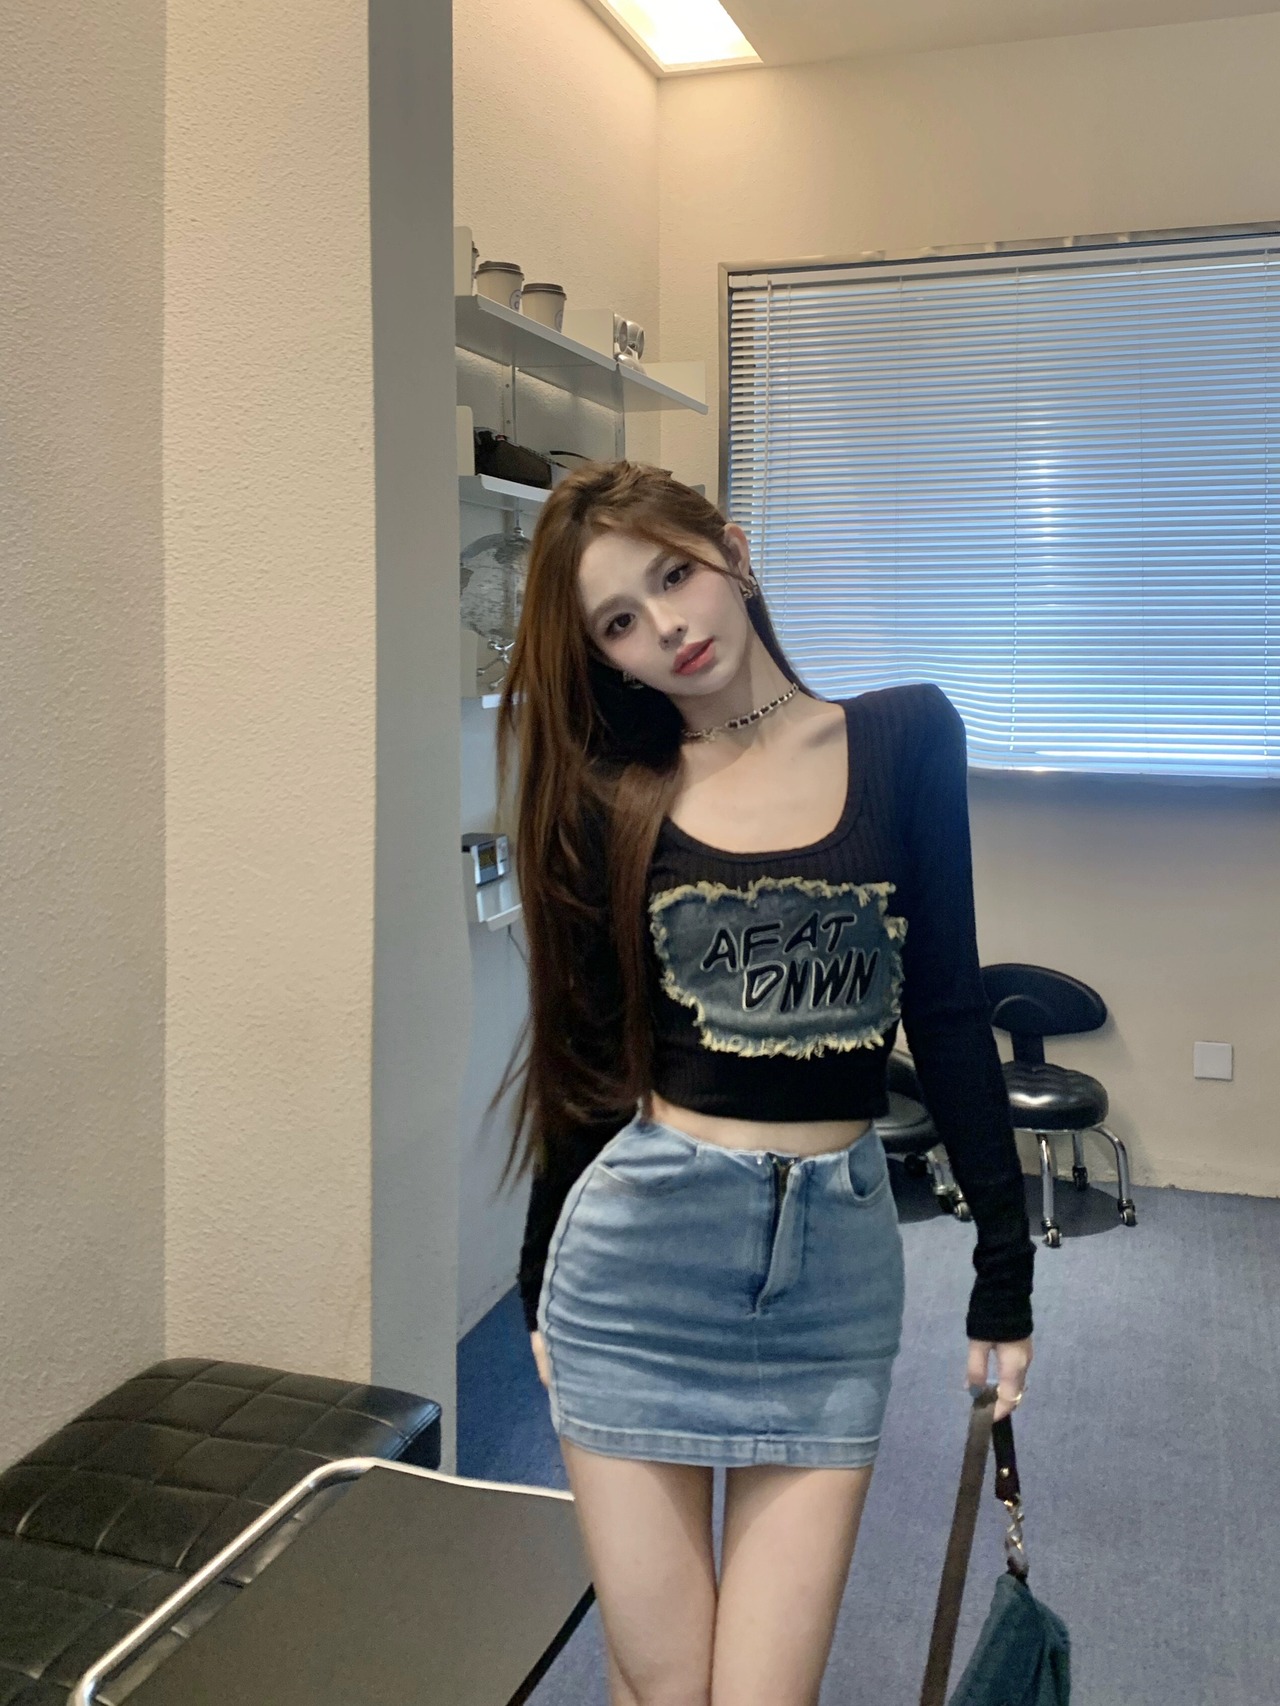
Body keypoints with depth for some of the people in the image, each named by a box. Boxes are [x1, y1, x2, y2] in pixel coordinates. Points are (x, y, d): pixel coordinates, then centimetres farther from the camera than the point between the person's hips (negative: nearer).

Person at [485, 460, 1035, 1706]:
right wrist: (542, 1283, 13)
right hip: (639, 1246, 0)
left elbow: (946, 1007, 2)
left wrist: (1005, 1265, 3)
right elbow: (589, 1058, 7)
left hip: (836, 1254, 0)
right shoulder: (613, 804, 1)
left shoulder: (906, 737, 1)